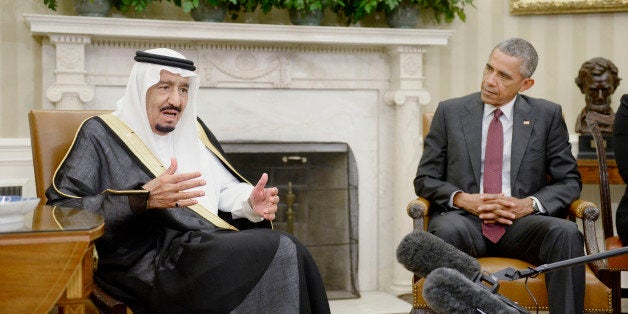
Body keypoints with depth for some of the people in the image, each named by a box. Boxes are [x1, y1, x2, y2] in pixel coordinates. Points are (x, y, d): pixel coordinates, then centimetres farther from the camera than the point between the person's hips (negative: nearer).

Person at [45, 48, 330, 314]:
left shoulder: (193, 129, 20)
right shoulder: (101, 134, 2)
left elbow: (226, 189, 24)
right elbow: (60, 209, -9)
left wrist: (250, 203, -2)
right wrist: (144, 199, -22)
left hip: (209, 247, 6)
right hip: (149, 263, -6)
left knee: (291, 254, -24)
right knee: (281, 252, -25)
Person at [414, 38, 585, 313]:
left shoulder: (547, 115, 10)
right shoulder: (449, 112, 10)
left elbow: (569, 181, 11)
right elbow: (425, 179, 10)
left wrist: (530, 203, -10)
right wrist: (462, 199, -11)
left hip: (521, 222, 1)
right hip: (463, 218, 0)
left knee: (567, 233, -30)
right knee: (448, 231, -36)